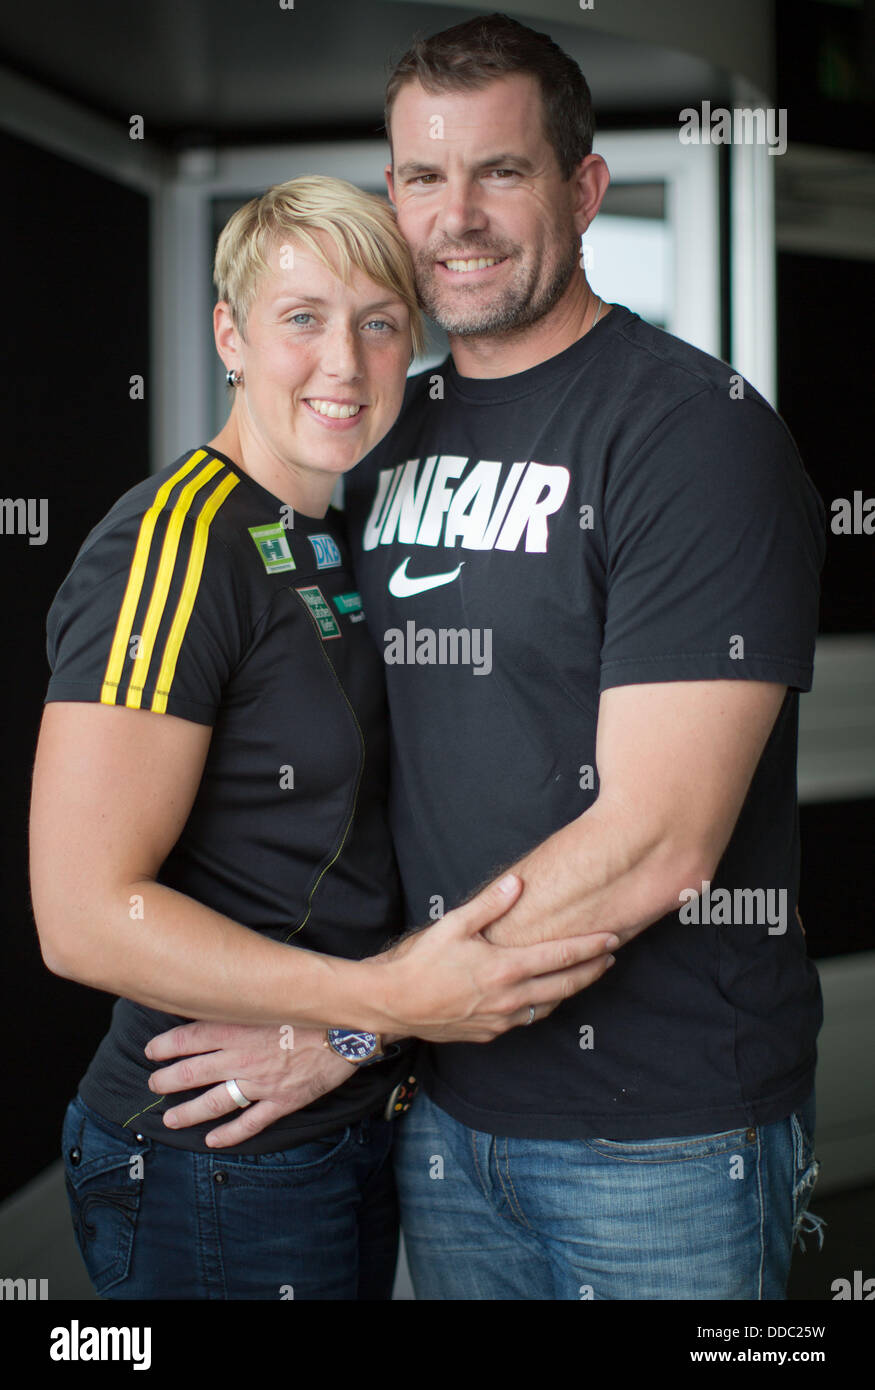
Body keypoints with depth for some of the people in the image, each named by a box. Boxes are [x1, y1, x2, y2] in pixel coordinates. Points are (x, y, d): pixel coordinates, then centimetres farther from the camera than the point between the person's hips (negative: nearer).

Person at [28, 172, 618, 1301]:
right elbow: (84, 915, -23)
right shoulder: (172, 543, -18)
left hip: (355, 1128, 9)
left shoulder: (333, 543, 11)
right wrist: (389, 1002, -26)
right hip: (217, 1167, -9)